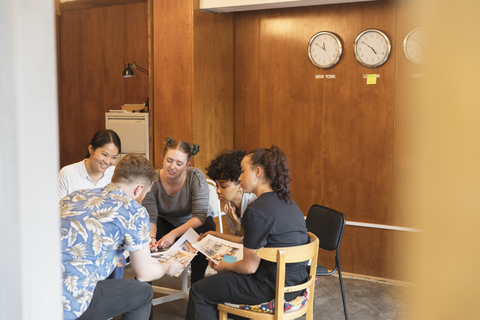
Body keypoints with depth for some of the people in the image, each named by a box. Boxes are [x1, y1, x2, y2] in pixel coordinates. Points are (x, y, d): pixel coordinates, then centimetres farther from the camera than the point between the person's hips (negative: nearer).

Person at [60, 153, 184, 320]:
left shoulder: (75, 195, 16)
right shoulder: (135, 211, -4)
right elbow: (144, 273, 5)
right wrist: (168, 267, 27)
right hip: (66, 302, -8)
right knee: (143, 292, 12)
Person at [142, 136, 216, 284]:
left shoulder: (196, 177, -27)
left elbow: (200, 216, -31)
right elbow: (150, 218, -20)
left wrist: (174, 234, -44)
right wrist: (151, 237, -42)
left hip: (196, 223, -2)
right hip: (167, 222, 2)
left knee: (204, 234, -36)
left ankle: (197, 281, -13)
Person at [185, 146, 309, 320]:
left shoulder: (257, 211, -22)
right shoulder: (287, 202, 7)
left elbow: (249, 267, -17)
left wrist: (225, 266, 4)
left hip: (274, 286, -10)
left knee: (199, 291, 4)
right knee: (219, 279, 29)